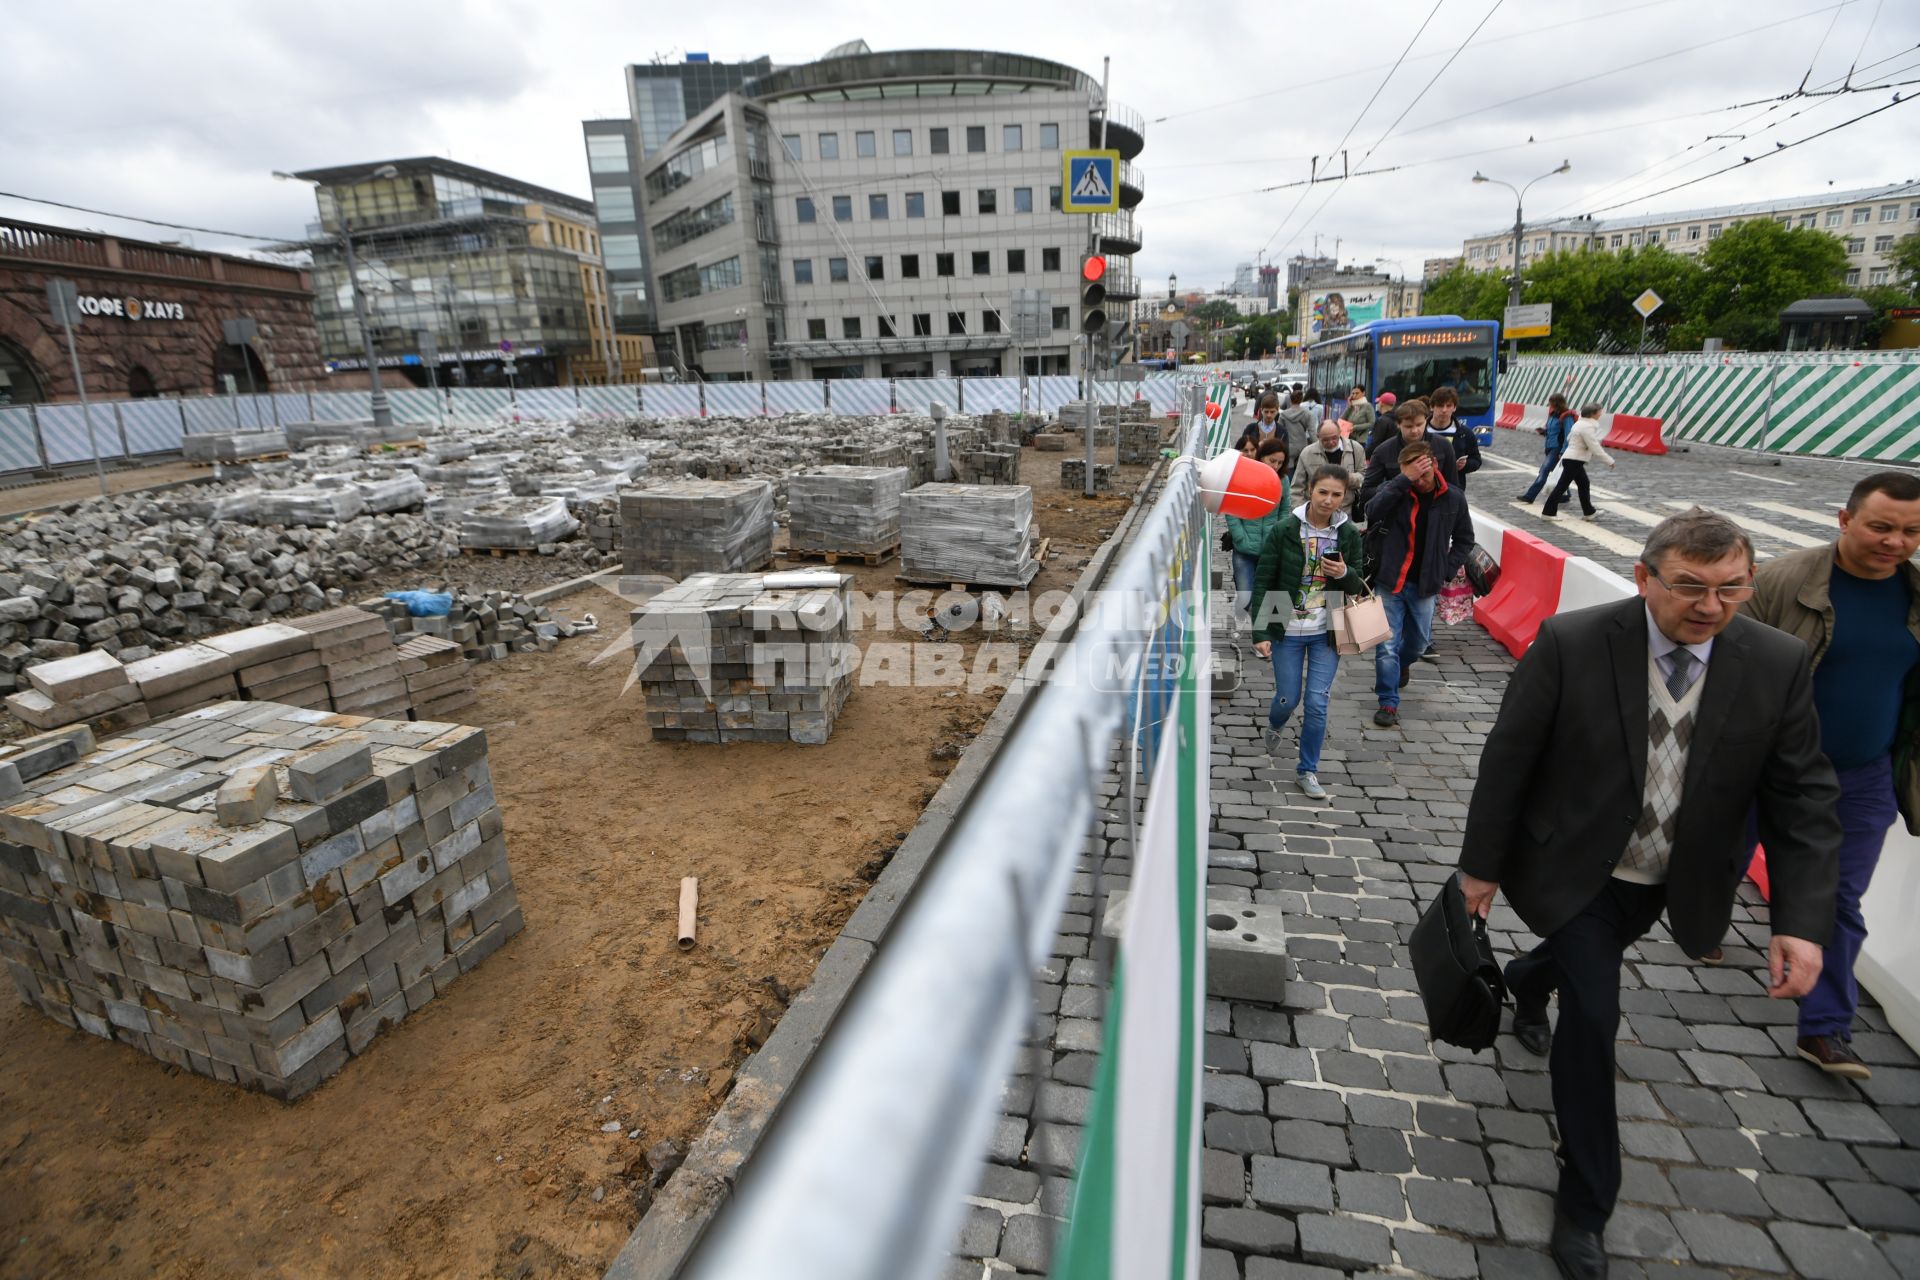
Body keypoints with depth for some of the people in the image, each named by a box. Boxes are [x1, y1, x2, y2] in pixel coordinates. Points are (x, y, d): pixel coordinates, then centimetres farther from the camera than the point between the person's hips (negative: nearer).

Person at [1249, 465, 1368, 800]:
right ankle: (1274, 727, 44)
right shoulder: (1285, 529, -9)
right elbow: (1262, 582, -8)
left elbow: (1358, 586, 10)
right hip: (1286, 631, -2)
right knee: (1288, 698, 7)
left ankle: (1308, 770, 17)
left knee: (1317, 703, -1)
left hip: (1326, 633, 2)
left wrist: (1345, 574, -15)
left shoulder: (1348, 534, 0)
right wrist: (1260, 633, -13)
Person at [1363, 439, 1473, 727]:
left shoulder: (1453, 498, -1)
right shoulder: (1395, 491, -8)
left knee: (1419, 640, 18)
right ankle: (1388, 702, 8)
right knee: (1387, 645, -3)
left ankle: (1402, 665, 51)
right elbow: (1372, 512, -30)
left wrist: (1447, 571, 1)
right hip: (1390, 581, -3)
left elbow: (1464, 539, 12)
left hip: (1425, 585, 3)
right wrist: (1404, 480, -30)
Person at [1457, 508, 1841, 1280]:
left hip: (1671, 880, 4)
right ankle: (1586, 1200, 17)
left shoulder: (1777, 665, -14)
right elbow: (1507, 758, -16)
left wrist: (1802, 921, -18)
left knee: (1582, 956, 28)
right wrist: (1482, 863, -9)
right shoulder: (1570, 644, -24)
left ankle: (1526, 983, 66)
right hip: (1577, 868, -4)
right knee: (1592, 1013, -4)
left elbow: (1802, 801, -8)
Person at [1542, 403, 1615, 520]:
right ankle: (1547, 513, -3)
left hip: (1574, 459, 10)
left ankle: (1589, 513, 23)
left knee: (1584, 485, 16)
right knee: (1562, 486, -6)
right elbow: (1595, 448, -21)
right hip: (1574, 461, -10)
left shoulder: (1582, 424, 13)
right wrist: (1610, 461, -16)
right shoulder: (1587, 427, -18)